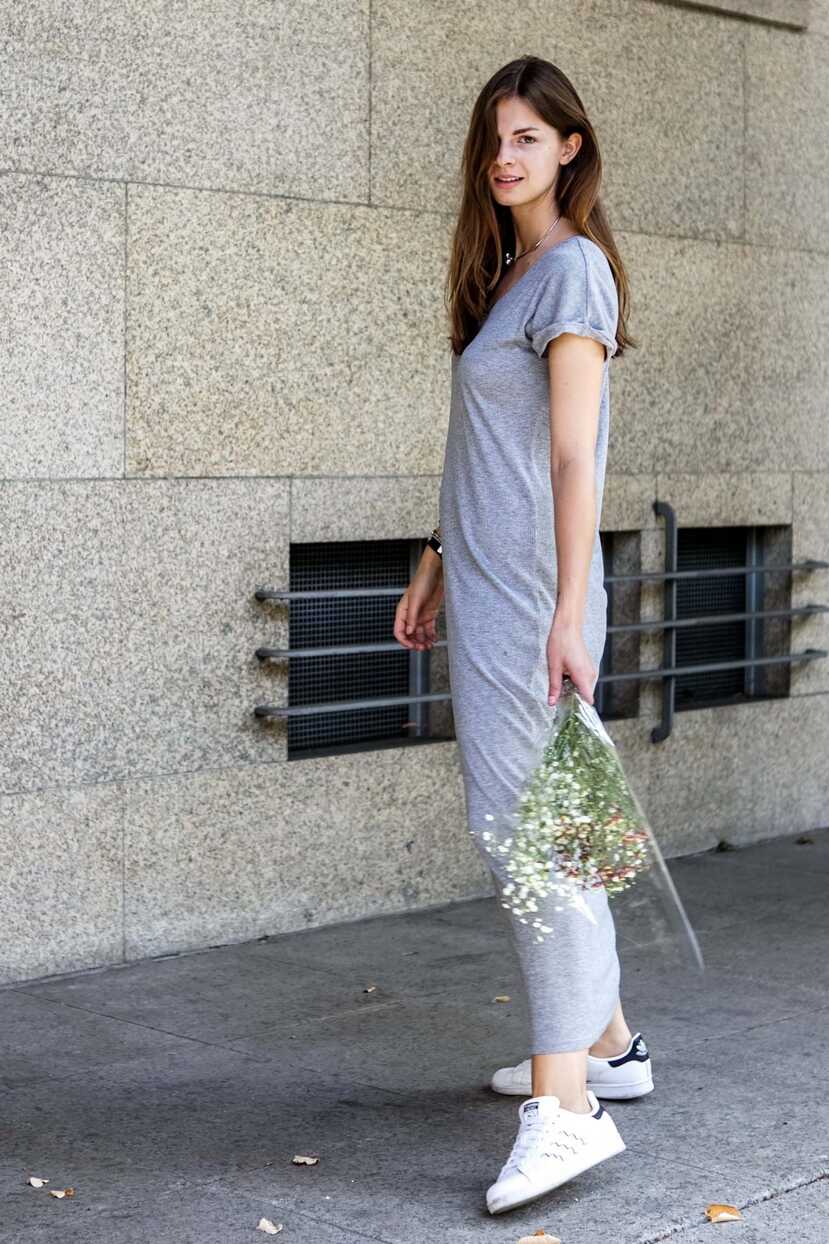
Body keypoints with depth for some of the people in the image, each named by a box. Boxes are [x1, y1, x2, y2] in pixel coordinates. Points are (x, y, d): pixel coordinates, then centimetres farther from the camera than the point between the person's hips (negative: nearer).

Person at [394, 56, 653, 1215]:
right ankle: (606, 1043, 26)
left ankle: (564, 1106, -11)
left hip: (530, 594, -9)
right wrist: (437, 563, 21)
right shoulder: (506, 270, 18)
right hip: (486, 582, 9)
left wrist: (568, 615, -22)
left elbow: (574, 456, -17)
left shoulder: (573, 268, -9)